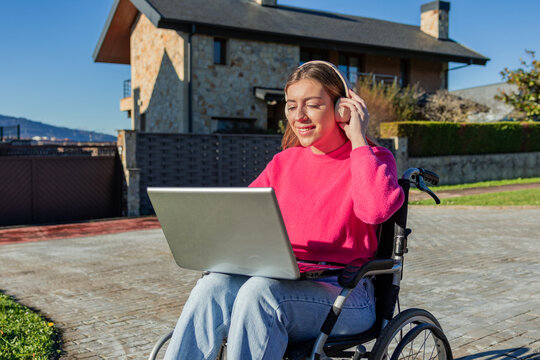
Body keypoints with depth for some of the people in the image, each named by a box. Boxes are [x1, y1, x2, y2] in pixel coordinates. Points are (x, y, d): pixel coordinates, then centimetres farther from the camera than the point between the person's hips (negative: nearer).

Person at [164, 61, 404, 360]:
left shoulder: (372, 159, 2)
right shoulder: (284, 162, 18)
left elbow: (376, 209, -21)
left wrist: (358, 139, -11)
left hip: (345, 293, -4)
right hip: (283, 283, 4)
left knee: (260, 291, -33)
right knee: (213, 286, -26)